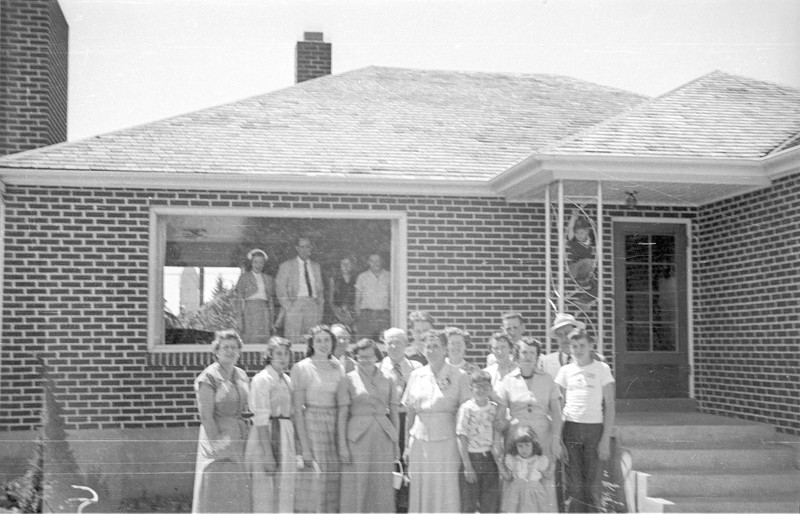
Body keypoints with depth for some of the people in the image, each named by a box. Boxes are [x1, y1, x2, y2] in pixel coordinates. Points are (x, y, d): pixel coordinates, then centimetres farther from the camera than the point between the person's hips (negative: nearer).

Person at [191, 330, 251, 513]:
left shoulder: (242, 376, 12)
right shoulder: (209, 377, -8)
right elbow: (206, 416, -13)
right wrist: (219, 446, -16)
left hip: (241, 441, 6)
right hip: (218, 438, -6)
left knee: (240, 497, 8)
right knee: (216, 497, -2)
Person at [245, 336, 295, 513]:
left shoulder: (287, 380, 13)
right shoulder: (262, 379, -11)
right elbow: (261, 420, -16)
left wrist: (295, 449, 13)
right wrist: (268, 453, -20)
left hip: (286, 436, 8)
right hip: (266, 437, -8)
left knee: (285, 492, 11)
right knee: (265, 492, -2)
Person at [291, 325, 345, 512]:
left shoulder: (338, 368, 11)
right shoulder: (301, 368, -3)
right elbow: (297, 409, -6)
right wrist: (305, 448, -12)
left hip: (335, 427, 4)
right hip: (311, 426, -4)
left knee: (333, 481, 4)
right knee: (313, 479, -6)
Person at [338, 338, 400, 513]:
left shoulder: (387, 380, 9)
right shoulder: (349, 380, 1)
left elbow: (394, 414, 12)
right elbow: (342, 415, 0)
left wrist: (396, 443, 8)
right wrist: (343, 446, -6)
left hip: (383, 437, 3)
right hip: (358, 438, -2)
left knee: (383, 489, 5)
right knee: (356, 487, -2)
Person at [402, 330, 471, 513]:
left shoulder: (459, 376, 0)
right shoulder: (416, 376, 9)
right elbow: (410, 412, 12)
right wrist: (407, 444, 8)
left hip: (447, 441, -3)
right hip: (420, 440, 3)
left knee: (448, 494, -2)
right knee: (421, 493, 4)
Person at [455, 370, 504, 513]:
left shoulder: (494, 408, 3)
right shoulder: (466, 408, -11)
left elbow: (496, 438, 9)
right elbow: (462, 438, -10)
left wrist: (498, 459, 1)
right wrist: (467, 466, -12)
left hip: (489, 458, 4)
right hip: (471, 457, -4)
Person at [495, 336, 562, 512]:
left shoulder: (547, 380, 6)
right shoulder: (508, 381, 4)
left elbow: (556, 413, 7)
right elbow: (499, 417, 5)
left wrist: (556, 439, -3)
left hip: (543, 438, 0)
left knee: (546, 482, -5)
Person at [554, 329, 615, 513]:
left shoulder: (602, 368, 4)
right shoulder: (565, 370, 10)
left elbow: (609, 406, 2)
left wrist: (606, 439, -5)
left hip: (595, 429, -1)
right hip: (570, 428, 2)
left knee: (592, 484, -3)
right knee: (574, 484, -1)